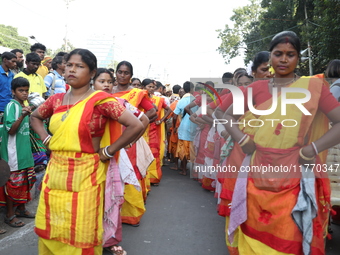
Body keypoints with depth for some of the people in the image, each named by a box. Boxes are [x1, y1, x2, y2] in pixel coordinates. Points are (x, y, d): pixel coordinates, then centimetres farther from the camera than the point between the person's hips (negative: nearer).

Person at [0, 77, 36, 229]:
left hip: (24, 151, 8)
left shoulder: (23, 106, 11)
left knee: (24, 181, 16)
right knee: (13, 183, 1)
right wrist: (23, 116, -30)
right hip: (13, 152, -8)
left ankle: (21, 209, 30)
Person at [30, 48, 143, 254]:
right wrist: (46, 139, 8)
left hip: (84, 175, -5)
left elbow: (136, 125, -20)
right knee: (52, 230, 18)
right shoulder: (57, 100, 6)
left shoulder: (101, 100, -12)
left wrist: (107, 152, -15)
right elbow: (35, 117, 26)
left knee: (81, 234, 7)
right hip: (55, 172, 6)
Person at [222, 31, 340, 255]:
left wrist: (312, 150, -16)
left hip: (295, 180, -2)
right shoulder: (257, 89, 3)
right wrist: (242, 140, -4)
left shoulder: (314, 87, -3)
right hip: (259, 177, 3)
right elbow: (228, 116, 11)